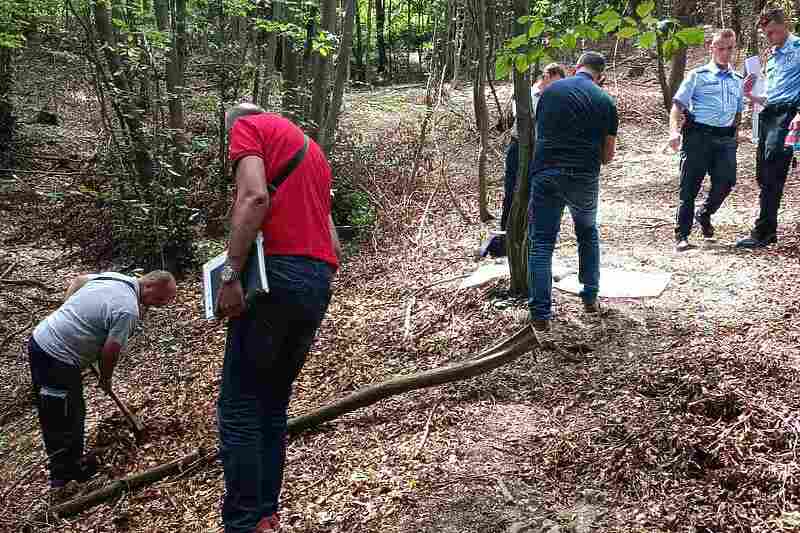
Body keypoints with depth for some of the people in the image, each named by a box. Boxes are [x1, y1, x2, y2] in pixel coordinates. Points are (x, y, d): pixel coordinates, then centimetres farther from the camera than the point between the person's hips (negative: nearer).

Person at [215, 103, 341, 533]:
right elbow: (335, 244, 22)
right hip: (320, 280, 8)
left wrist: (230, 274, -17)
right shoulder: (311, 149, 30)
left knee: (239, 406, -2)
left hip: (278, 271, -7)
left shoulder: (247, 127, 8)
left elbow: (255, 197, -14)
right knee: (274, 405, 14)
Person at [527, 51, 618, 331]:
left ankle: (540, 314, -2)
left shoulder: (549, 91, 8)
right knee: (588, 234, 24)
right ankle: (590, 297, 28)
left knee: (541, 242, 3)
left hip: (546, 173, 0)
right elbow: (608, 155, 8)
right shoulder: (605, 101, 4)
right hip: (584, 178, 1)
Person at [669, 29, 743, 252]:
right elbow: (678, 104, -2)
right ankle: (681, 235, 2)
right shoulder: (698, 75, 5)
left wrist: (734, 133, 14)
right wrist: (674, 130, -17)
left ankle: (704, 215, 23)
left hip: (726, 138, 4)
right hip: (698, 135, -4)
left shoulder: (737, 80, 20)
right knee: (690, 186, -4)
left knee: (726, 181, -6)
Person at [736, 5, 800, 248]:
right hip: (768, 114, 8)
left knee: (771, 175, -13)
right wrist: (751, 96, 10)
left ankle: (762, 232, -12)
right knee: (763, 175, 6)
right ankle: (769, 231, 13)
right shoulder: (773, 57, 26)